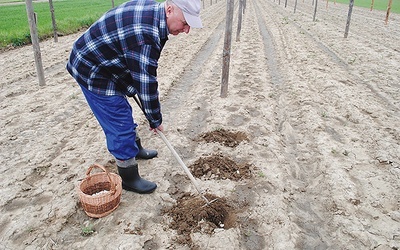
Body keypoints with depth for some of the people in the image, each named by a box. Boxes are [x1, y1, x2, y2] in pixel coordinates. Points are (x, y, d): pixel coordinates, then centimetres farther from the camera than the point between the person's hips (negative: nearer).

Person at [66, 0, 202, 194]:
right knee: (120, 126, -3)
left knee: (123, 114, 24)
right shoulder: (145, 34, -34)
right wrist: (155, 120, -13)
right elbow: (146, 83, -28)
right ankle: (129, 179, 13)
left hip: (100, 63, 10)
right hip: (93, 73, -10)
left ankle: (135, 149, 46)